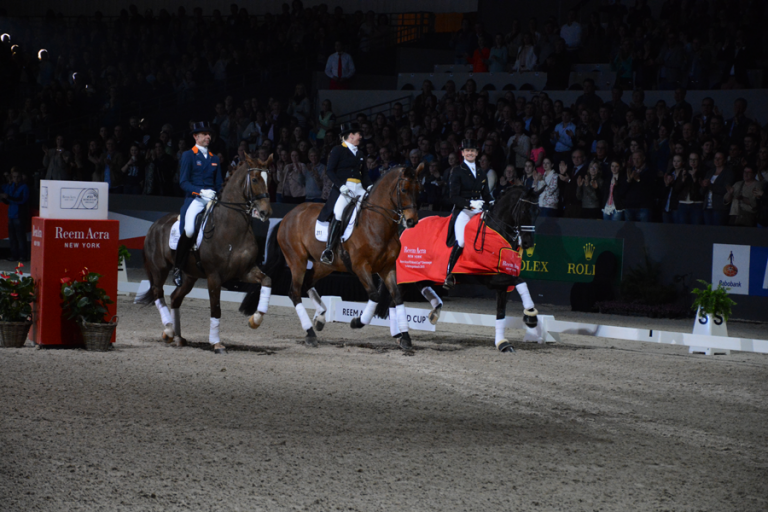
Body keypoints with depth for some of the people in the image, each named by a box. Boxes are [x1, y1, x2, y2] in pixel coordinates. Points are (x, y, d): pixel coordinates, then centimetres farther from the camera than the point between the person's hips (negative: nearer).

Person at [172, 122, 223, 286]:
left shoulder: (215, 159, 21)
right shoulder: (188, 156, 5)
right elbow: (183, 182, -3)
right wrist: (201, 191, -18)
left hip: (212, 199, 5)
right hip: (194, 199, -5)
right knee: (189, 230, -27)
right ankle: (178, 267, -13)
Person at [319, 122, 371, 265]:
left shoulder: (359, 153, 22)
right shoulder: (338, 151, 1)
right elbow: (330, 171, -6)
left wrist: (369, 186, 4)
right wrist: (340, 185, -19)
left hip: (358, 188, 7)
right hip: (343, 188, -7)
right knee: (338, 213, -28)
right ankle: (328, 249, -29)